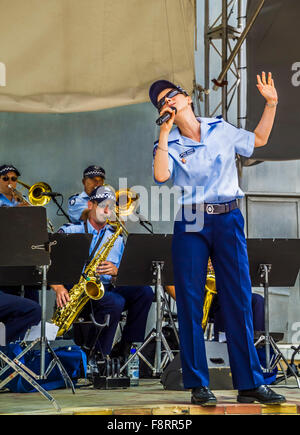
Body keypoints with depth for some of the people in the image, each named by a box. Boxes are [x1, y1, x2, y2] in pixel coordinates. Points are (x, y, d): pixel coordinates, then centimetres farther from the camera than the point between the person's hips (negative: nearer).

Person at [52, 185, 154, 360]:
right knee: (116, 302, -34)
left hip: (107, 289, 5)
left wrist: (115, 272, -11)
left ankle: (124, 347, -17)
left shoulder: (116, 237, 16)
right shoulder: (69, 231, 5)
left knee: (145, 292, -21)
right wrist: (59, 288, -22)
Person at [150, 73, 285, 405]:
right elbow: (160, 175, -18)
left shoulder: (221, 130, 10)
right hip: (190, 225, -1)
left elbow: (259, 139, 24)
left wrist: (271, 103, 13)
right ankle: (198, 386, 6)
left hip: (228, 220, 1)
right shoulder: (169, 144, 3)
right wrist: (163, 132, -15)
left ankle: (249, 383, 5)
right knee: (190, 303, -1)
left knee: (239, 300, 0)